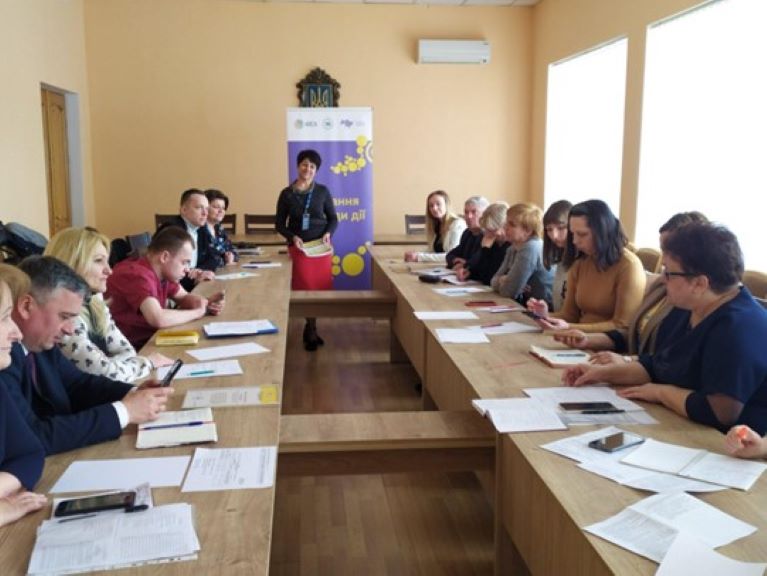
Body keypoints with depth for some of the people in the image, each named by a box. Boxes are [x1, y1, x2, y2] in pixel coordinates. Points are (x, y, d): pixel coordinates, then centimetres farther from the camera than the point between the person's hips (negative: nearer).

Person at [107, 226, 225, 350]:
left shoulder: (163, 271, 1)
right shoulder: (138, 275, -24)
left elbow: (184, 298, 16)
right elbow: (158, 319, -36)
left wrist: (207, 304, -6)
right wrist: (198, 312, -20)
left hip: (149, 340, 8)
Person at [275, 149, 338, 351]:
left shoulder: (323, 192, 1)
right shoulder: (286, 194, -1)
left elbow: (333, 219, 6)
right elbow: (279, 224, 2)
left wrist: (328, 233, -13)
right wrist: (293, 237, -15)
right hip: (298, 247, -1)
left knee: (320, 288, 3)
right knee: (306, 288, -3)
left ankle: (310, 329, 21)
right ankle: (311, 331, 11)